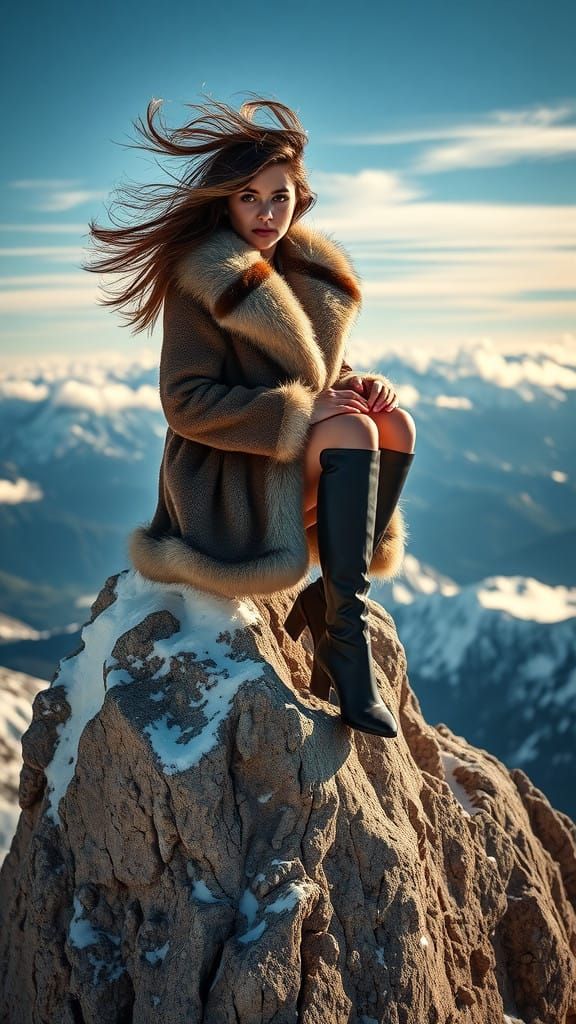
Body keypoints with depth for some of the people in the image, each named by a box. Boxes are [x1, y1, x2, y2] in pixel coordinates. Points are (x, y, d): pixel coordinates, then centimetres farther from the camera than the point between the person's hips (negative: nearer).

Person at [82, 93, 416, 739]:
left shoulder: (308, 269, 7)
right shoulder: (203, 279, -15)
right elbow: (186, 402, -19)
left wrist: (357, 386, -8)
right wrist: (300, 412, -23)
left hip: (293, 452, 7)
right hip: (222, 476, -7)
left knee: (397, 426, -15)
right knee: (353, 432, -27)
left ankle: (322, 601, -10)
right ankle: (344, 630, -23)